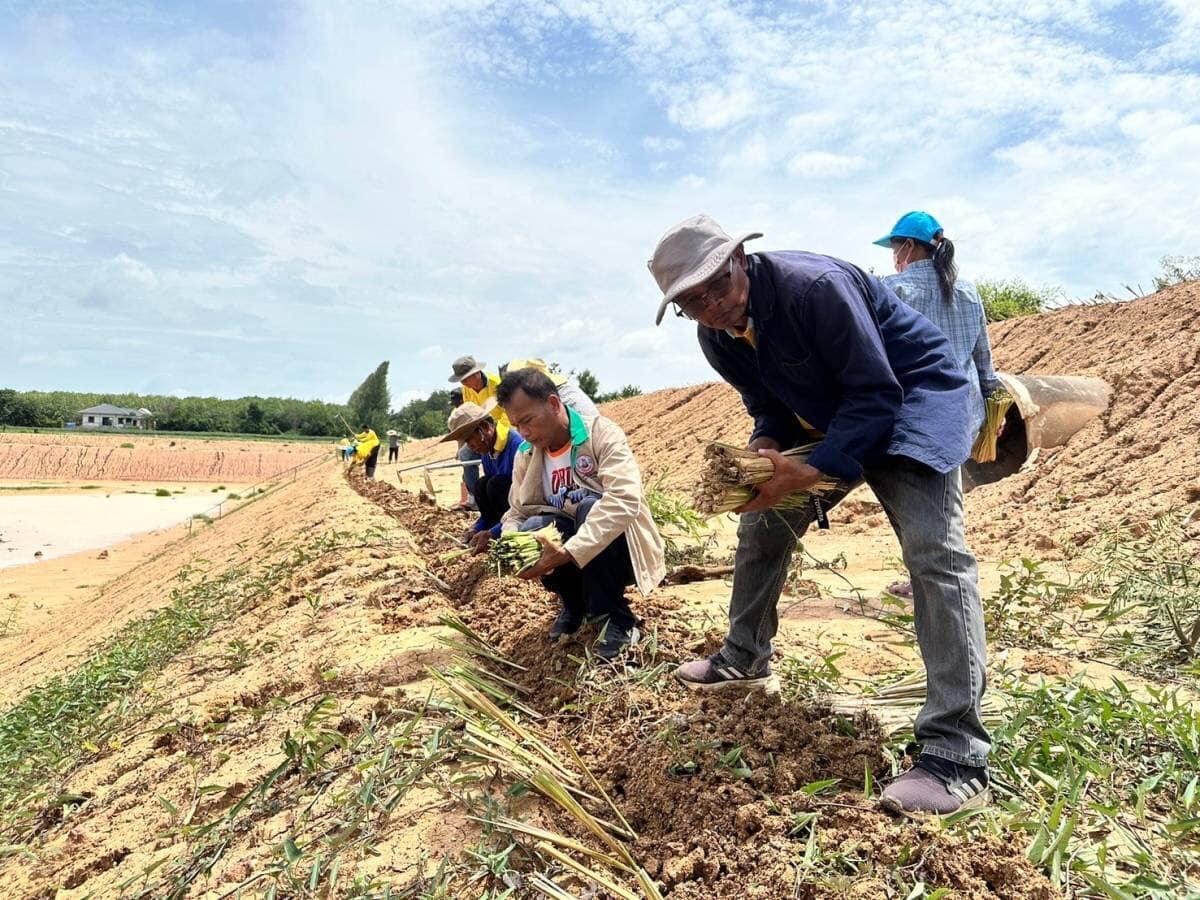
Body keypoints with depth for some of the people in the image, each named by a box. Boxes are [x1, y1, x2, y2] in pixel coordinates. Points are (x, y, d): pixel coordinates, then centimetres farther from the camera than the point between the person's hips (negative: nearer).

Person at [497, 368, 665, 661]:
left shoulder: (601, 433, -19)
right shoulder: (525, 455, 0)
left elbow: (625, 499, -33)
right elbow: (516, 513, 3)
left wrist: (568, 553, -41)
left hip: (613, 548, -4)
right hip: (565, 546, 5)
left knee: (590, 507, -34)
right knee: (531, 530, -26)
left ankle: (615, 620, -17)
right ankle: (575, 603, 3)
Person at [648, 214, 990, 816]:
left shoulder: (814, 286, -31)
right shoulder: (717, 339, -7)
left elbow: (877, 393, -29)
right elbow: (771, 409, 4)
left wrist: (810, 473, -37)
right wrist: (763, 452, -19)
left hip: (909, 395, -7)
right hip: (825, 415, 8)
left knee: (935, 552, -23)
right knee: (762, 523, 11)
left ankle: (956, 757, -22)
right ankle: (744, 658, 31)